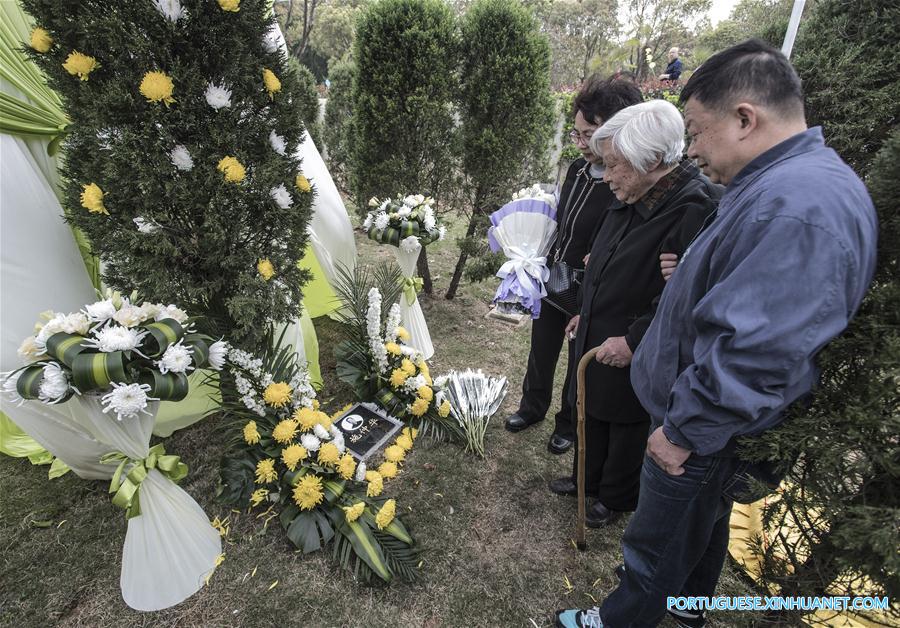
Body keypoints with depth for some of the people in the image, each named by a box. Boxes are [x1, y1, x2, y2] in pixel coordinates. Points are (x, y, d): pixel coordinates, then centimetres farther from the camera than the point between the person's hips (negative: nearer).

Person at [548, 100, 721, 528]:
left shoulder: (697, 210, -26)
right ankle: (587, 479, 49)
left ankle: (616, 499, 42)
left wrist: (633, 341, -24)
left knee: (628, 427, 16)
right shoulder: (633, 200, 0)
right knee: (593, 413, 24)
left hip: (634, 359, -8)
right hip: (598, 338, 8)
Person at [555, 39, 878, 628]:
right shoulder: (790, 181, 5)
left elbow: (756, 353, -33)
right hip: (716, 428, 10)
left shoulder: (797, 207, -30)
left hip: (707, 437, -10)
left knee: (656, 546, 15)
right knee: (703, 523, 31)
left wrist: (684, 431, -23)